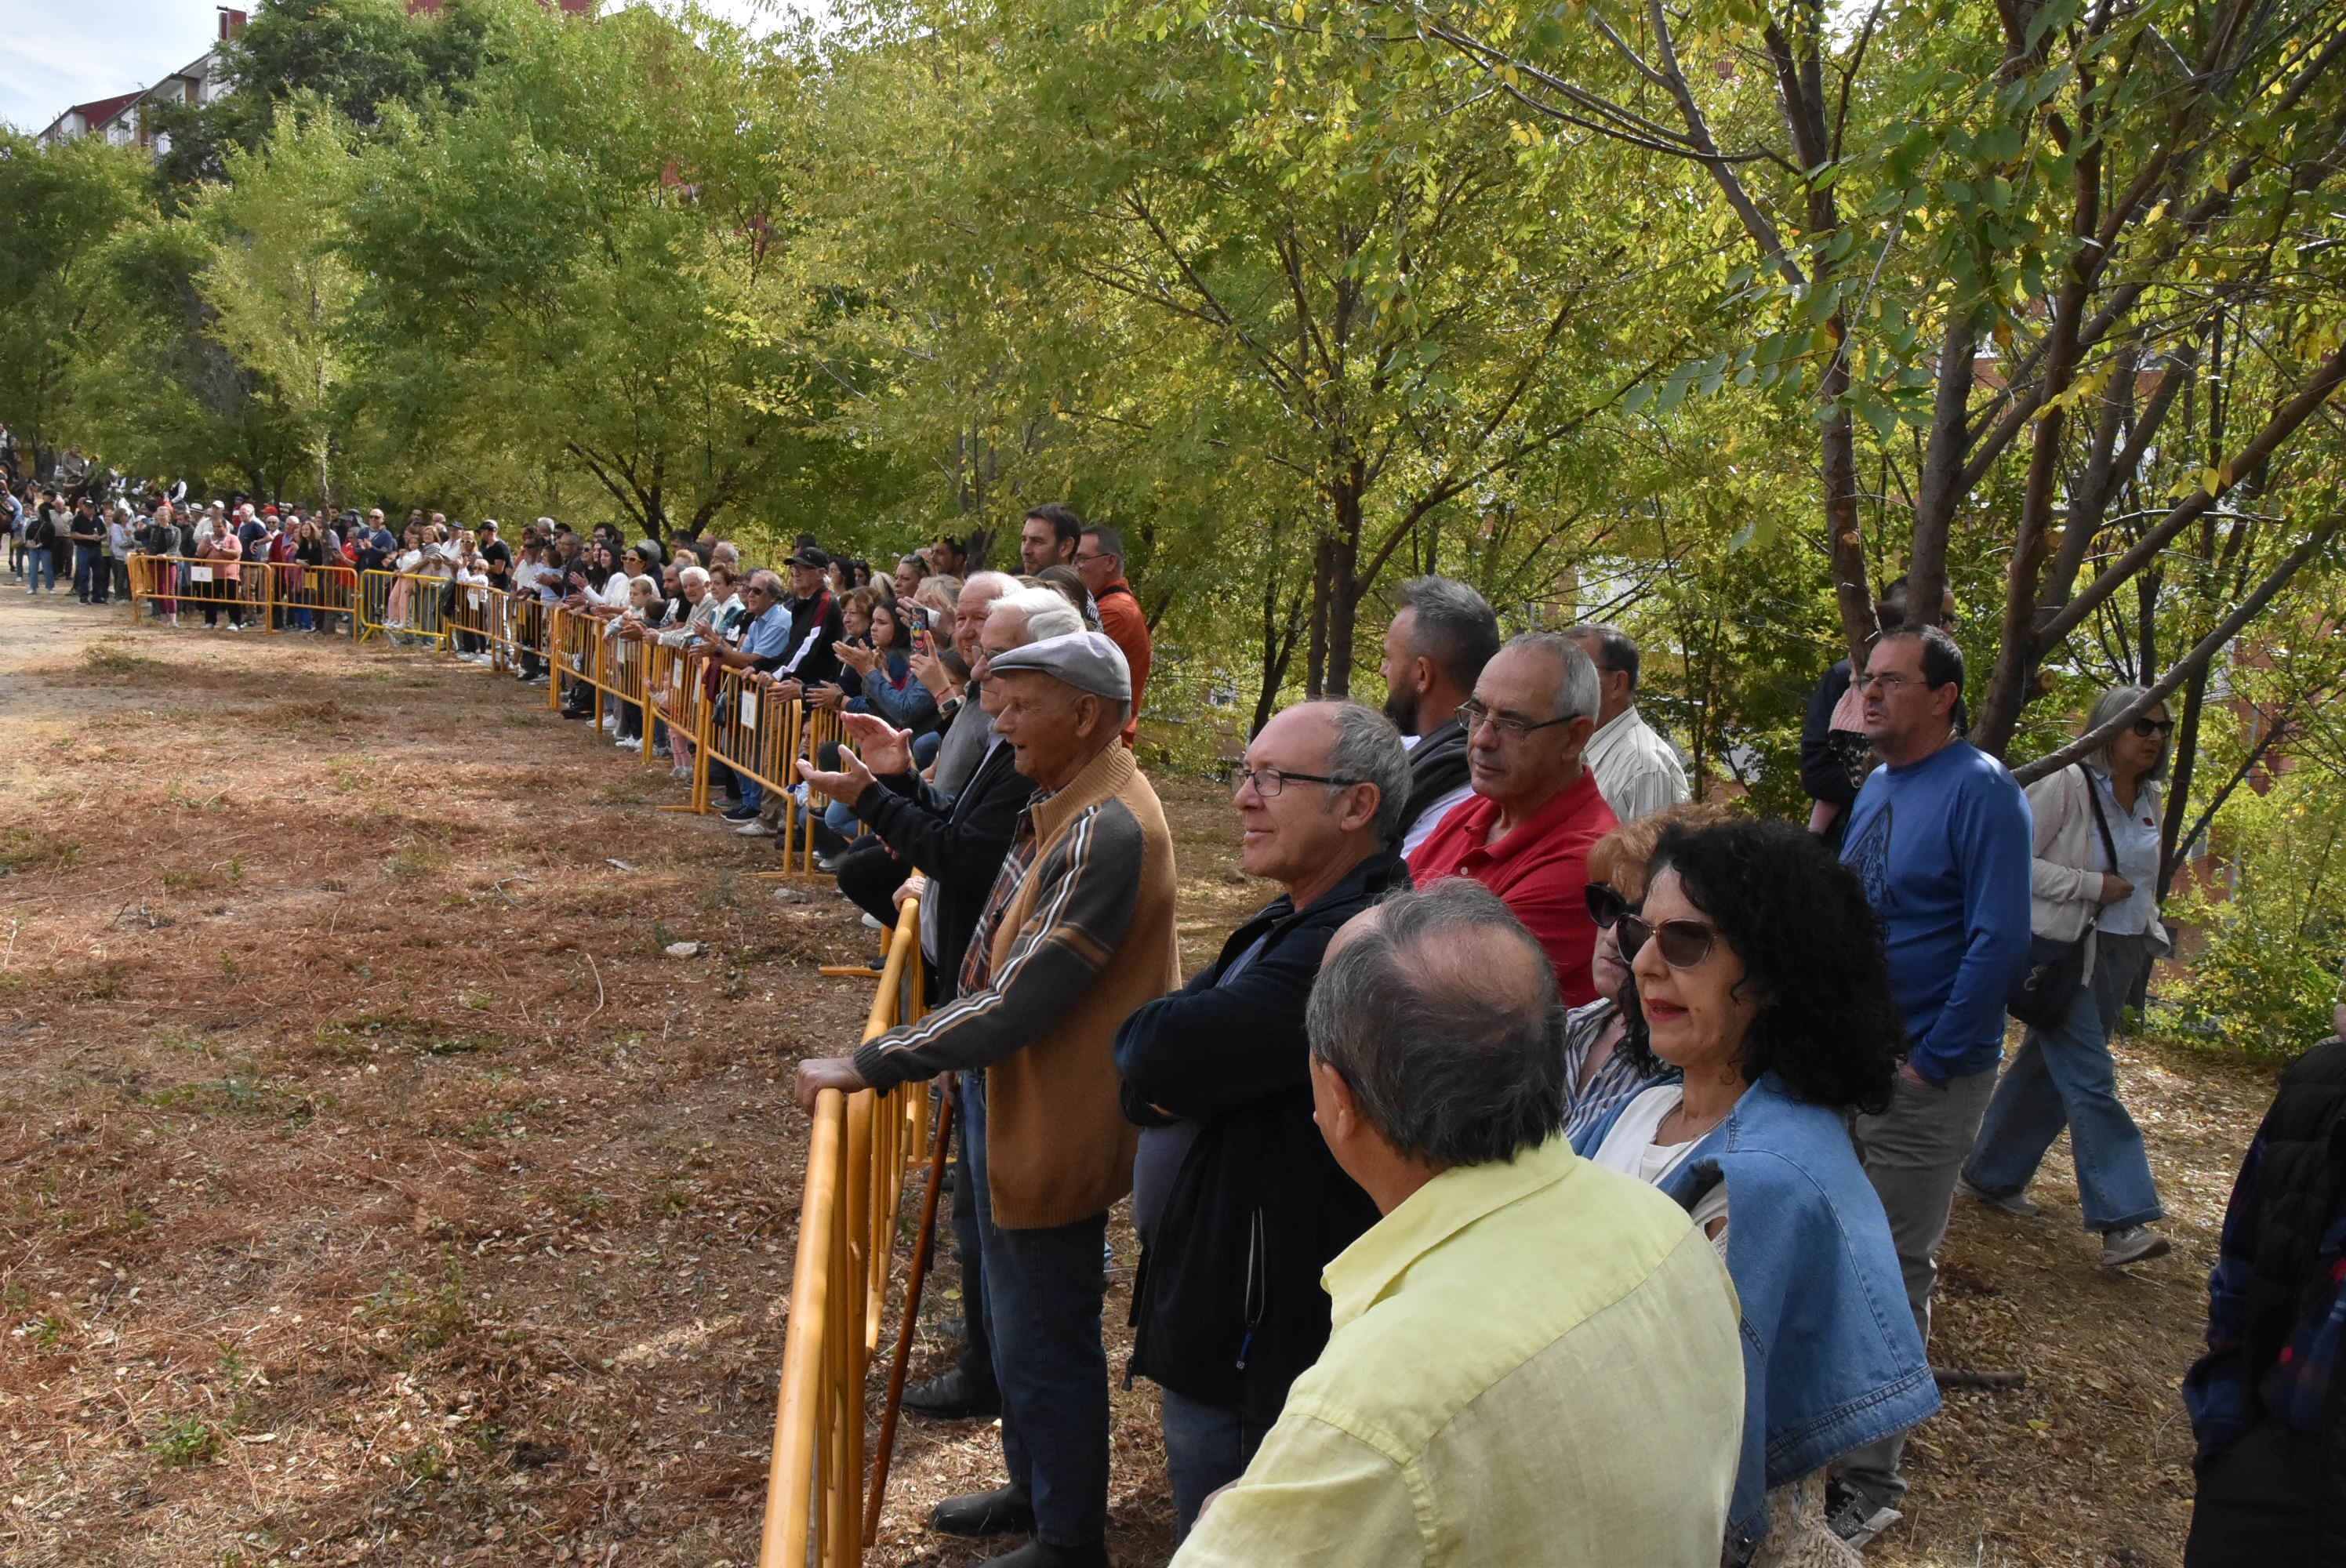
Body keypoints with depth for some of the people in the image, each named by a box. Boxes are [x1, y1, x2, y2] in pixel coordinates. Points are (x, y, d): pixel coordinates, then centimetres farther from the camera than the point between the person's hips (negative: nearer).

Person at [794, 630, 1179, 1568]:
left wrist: (866, 1065, -27)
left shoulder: (1107, 836, -28)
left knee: (1044, 1343, 9)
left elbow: (1014, 1002, -31)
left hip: (1054, 1124, -10)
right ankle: (1032, 1490, 46)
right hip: (1006, 1095, 10)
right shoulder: (1062, 806, 3)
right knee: (1016, 1320, 26)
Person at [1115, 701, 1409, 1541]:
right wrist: (1193, 1070, -14)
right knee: (1200, 1530, 25)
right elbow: (1141, 1071, 7)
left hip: (1259, 1339, -10)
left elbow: (1153, 1054, -29)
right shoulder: (1290, 923, 7)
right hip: (1211, 1313, 10)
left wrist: (1162, 1045, -9)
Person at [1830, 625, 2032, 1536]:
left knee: (1894, 1274, 2)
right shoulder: (1877, 786, 9)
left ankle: (1869, 1482, 15)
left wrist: (1930, 1063, -17)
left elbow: (2000, 940, -19)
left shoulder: (1980, 791, -15)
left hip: (1921, 1078, -7)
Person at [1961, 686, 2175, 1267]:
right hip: (2065, 950, -8)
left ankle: (1992, 1175, 26)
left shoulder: (2149, 800, 12)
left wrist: (2148, 939, 18)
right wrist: (2092, 886, -17)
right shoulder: (2067, 786, -12)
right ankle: (2122, 1220, -12)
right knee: (2090, 1079, -11)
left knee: (2048, 1070, 13)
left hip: (2121, 953, 8)